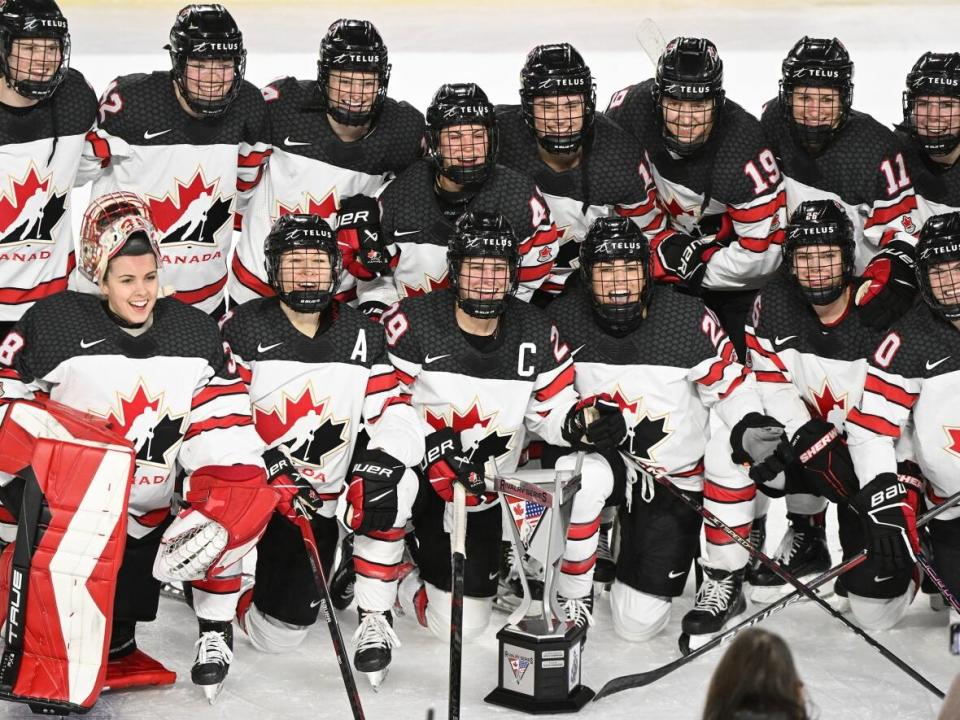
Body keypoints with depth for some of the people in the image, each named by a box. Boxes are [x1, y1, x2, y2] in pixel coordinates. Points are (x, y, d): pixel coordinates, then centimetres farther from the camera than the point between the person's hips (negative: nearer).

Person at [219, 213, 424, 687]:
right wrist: (269, 469, -25)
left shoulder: (361, 336, 4)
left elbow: (396, 415, 0)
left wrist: (383, 457, -23)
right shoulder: (244, 328, -5)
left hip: (320, 503, 1)